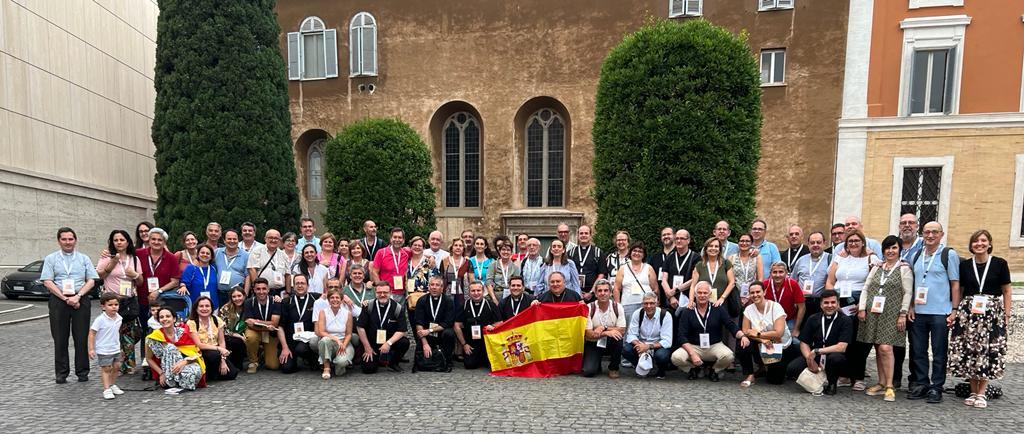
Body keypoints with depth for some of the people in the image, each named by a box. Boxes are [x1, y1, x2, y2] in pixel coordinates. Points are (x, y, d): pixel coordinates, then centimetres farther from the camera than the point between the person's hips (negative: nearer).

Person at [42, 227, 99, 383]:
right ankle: (61, 373, 13)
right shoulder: (51, 259, 8)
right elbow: (47, 282, -1)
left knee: (82, 338, 1)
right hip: (58, 300, 0)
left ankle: (82, 372, 9)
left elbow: (91, 281, 5)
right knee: (60, 339, 3)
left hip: (81, 299, 0)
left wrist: (77, 296, -10)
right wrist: (65, 298, -11)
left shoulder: (84, 258, 11)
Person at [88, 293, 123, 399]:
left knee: (115, 367, 12)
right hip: (104, 350, -5)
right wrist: (91, 349, -16)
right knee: (106, 369, 1)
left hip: (116, 349, 6)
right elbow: (91, 333, -14)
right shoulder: (100, 320, -18)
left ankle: (112, 385, 28)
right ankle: (106, 389, 7)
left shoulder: (119, 318, 1)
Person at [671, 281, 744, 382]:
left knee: (728, 356, -31)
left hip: (715, 346, 1)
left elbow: (731, 326, -2)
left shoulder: (718, 310, 2)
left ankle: (714, 370, 5)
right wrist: (692, 354, -20)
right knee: (676, 357, -27)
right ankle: (694, 368, 9)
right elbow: (681, 336, -7)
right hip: (693, 346, 0)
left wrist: (742, 336, -25)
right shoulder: (687, 312, -2)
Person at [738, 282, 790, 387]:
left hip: (779, 346, -2)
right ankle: (750, 377, -8)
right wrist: (762, 339, -23)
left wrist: (758, 334, -17)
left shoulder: (775, 307, -15)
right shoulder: (749, 309, -4)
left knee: (776, 380, -9)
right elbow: (745, 331, -8)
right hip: (761, 346, 3)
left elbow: (779, 333, -23)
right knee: (741, 347, -28)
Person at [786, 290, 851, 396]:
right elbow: (804, 343, 2)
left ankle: (831, 383, -5)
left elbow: (842, 347, -19)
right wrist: (810, 359, -17)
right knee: (792, 368, -24)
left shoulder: (845, 321, -8)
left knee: (836, 358, -38)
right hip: (814, 357, 3)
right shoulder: (813, 319, 2)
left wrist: (816, 351, -23)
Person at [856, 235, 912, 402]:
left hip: (891, 315, -4)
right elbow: (866, 288, 13)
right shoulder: (876, 268, 16)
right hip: (873, 313, 4)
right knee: (878, 349, 7)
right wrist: (862, 308, 4)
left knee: (885, 348, -14)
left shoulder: (904, 269, 3)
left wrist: (903, 314, -9)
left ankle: (889, 387, -5)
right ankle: (881, 383, 16)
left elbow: (907, 293, -3)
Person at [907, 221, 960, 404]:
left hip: (940, 313, -4)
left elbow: (955, 284, -3)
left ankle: (936, 388, 12)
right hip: (918, 312, 5)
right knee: (918, 351, 8)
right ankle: (922, 385, 18)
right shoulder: (916, 256, 12)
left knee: (939, 353, 4)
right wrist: (911, 307, 8)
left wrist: (954, 310, -8)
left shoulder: (949, 254, -1)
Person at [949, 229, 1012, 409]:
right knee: (969, 350, 1)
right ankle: (973, 391, 13)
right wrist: (955, 311, 4)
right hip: (968, 313, 2)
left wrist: (1006, 315, 0)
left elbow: (1007, 291, 4)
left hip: (992, 313, -1)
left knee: (989, 351, -2)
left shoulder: (1000, 264, 1)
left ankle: (981, 393, 8)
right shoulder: (964, 265, 6)